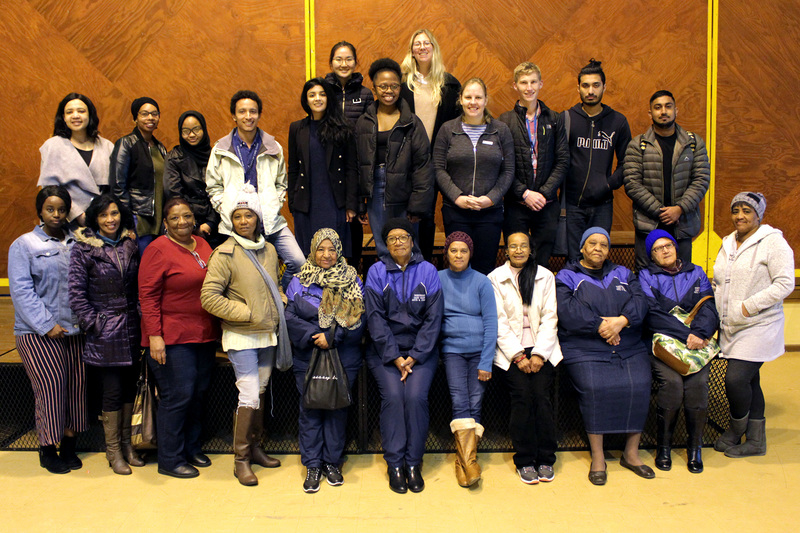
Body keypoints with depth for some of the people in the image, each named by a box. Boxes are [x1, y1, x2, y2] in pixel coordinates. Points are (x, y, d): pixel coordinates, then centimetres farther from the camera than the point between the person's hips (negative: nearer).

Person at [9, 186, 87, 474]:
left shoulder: (77, 244, 14)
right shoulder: (24, 245, 2)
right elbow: (21, 291, -6)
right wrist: (47, 326, -12)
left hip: (74, 330, 4)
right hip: (38, 333, -4)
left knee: (76, 383, 3)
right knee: (50, 385, -7)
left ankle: (69, 446, 17)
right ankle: (47, 450, 9)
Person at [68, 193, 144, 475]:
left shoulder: (131, 244, 8)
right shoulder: (83, 249, -5)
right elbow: (77, 294, -6)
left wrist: (140, 316, 6)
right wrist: (94, 323, -10)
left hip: (131, 328, 4)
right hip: (104, 333, -4)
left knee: (129, 386, 11)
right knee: (112, 391, -1)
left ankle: (126, 443, 25)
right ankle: (113, 449, 14)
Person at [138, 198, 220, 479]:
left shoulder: (202, 245, 12)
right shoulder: (158, 250, -9)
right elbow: (148, 296, -13)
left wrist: (217, 329, 18)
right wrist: (154, 335, -19)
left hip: (204, 336, 7)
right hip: (172, 339, -7)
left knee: (199, 394, 13)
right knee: (177, 397, -4)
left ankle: (191, 448, 29)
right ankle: (170, 460, 11)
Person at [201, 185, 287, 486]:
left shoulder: (268, 250, 7)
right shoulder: (225, 253, -12)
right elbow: (209, 297, -16)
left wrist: (281, 306, 2)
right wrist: (247, 314, -16)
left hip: (268, 335, 6)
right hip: (241, 337, -6)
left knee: (260, 392, 16)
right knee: (249, 396, -7)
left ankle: (255, 448, 31)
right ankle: (241, 459, 8)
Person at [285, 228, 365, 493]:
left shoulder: (352, 281, 5)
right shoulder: (299, 282, 7)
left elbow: (358, 320, -4)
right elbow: (290, 318, -1)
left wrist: (332, 337, -15)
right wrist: (314, 335, -16)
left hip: (344, 359, 0)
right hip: (308, 359, 0)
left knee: (337, 408, 4)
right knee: (310, 410, 1)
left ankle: (332, 461, 18)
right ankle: (312, 465, 13)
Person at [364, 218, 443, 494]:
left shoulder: (428, 271, 4)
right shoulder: (377, 271, 2)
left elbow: (433, 318, 1)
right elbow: (375, 318, -3)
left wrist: (414, 357, -7)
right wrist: (395, 358, -10)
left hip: (421, 349, 0)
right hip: (384, 349, 0)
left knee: (416, 397, -20)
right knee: (392, 396, -20)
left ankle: (413, 463, -5)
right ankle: (394, 465, -7)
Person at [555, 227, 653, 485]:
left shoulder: (622, 274, 22)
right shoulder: (567, 276, 10)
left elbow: (640, 301, 6)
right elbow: (566, 310, -8)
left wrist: (621, 321, -14)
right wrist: (600, 326, -15)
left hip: (630, 348, 4)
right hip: (585, 350, -3)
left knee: (639, 386, -19)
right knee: (595, 388, -27)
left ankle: (631, 453, -3)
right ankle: (597, 457, -12)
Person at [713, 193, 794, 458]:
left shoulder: (773, 241, -8)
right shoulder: (728, 243, 14)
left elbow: (785, 283, -15)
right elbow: (718, 283, 23)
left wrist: (749, 306, -19)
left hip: (758, 327, -6)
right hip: (731, 327, 7)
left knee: (735, 379, -13)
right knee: (749, 381, 13)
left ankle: (736, 430, 13)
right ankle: (755, 441, 24)